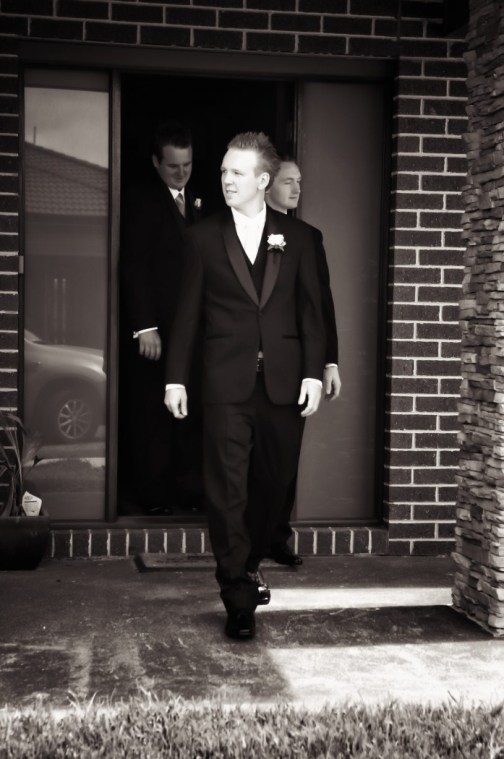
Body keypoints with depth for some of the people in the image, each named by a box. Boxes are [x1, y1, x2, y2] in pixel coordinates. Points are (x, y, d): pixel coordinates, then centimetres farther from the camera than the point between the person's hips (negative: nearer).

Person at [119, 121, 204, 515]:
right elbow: (134, 268, -9)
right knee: (152, 413, 1)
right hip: (156, 328, -5)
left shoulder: (196, 203, 15)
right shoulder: (142, 203, -3)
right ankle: (152, 494, 10)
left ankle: (190, 490, 12)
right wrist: (145, 327, -14)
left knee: (192, 411, 4)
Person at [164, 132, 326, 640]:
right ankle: (239, 598, 4)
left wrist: (313, 372, -2)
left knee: (273, 484, 10)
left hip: (284, 382, 2)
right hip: (227, 383, -1)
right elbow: (188, 312, 5)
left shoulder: (296, 237, 8)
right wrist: (175, 378, 1)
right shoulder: (205, 236, 6)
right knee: (227, 490, -4)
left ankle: (247, 566, 33)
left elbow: (310, 310, 6)